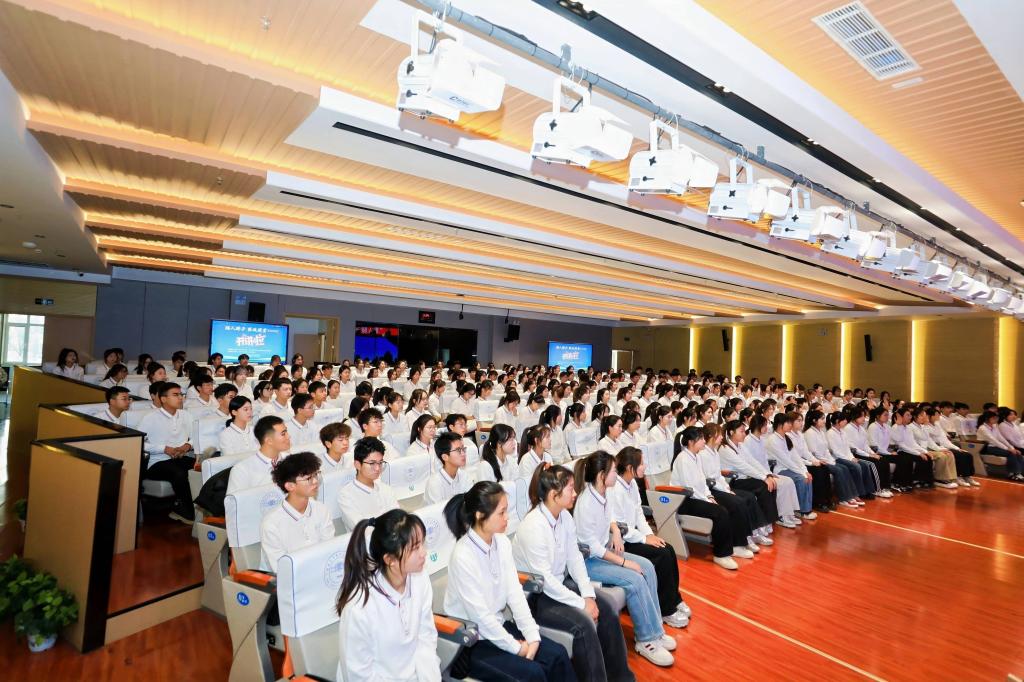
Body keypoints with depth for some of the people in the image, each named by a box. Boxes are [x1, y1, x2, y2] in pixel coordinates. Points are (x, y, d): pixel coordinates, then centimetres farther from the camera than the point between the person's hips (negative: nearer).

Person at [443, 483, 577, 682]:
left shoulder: (502, 542, -6)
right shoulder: (463, 557, -26)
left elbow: (514, 592, -4)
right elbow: (480, 615, -22)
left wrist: (532, 636, -11)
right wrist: (516, 648, -13)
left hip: (497, 626, 6)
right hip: (470, 641, -6)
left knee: (557, 655, -5)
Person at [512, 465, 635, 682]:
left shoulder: (565, 516, -4)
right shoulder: (533, 527, -28)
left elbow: (574, 558, 1)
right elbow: (544, 581, -25)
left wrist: (589, 595, -10)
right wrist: (582, 604, -20)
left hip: (559, 583, 7)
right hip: (534, 594, -7)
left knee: (607, 610, -6)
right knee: (584, 624, -23)